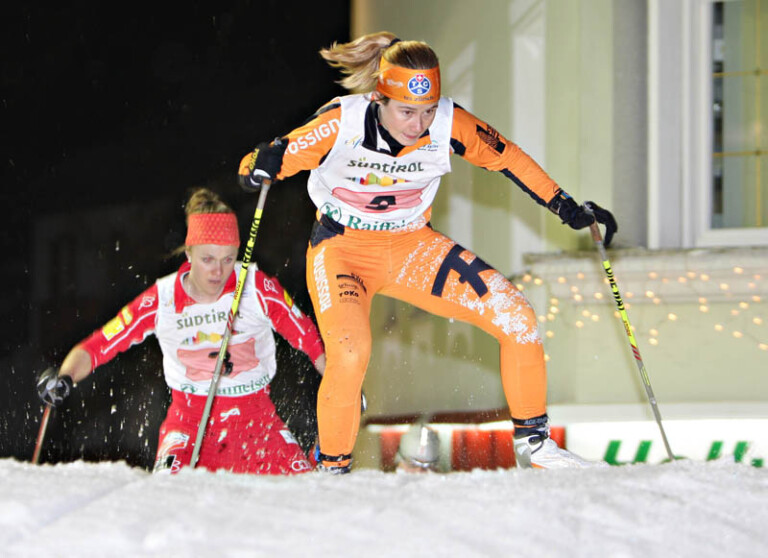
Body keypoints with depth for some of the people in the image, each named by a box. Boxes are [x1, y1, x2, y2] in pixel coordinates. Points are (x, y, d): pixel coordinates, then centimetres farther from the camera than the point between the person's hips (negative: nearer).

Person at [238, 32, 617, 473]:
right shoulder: (341, 124, -25)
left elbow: (507, 157, 1)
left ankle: (533, 443, 12)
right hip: (343, 249, -4)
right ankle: (333, 469, -11)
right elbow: (252, 169, -20)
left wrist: (568, 209, 2)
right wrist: (261, 166, -44)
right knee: (349, 353, -32)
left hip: (414, 247, 4)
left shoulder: (449, 124, -18)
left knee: (519, 321, -7)